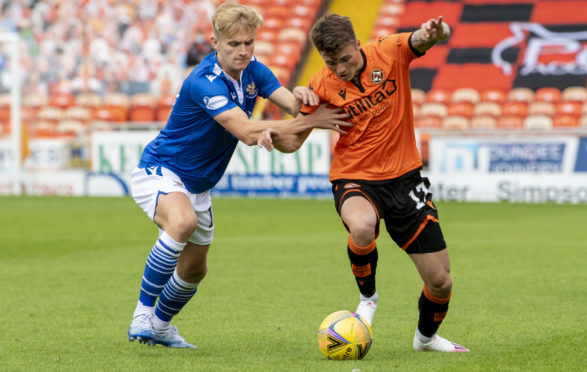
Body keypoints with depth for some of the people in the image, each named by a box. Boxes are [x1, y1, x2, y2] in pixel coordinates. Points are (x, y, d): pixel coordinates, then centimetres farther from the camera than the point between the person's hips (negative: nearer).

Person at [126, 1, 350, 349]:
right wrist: (310, 122, -40)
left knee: (194, 270, 16)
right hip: (159, 171, -8)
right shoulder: (204, 82, -30)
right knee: (183, 221, -39)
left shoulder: (253, 71, -4)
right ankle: (143, 313, -29)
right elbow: (248, 132, -38)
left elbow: (291, 103, -13)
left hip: (198, 185, 8)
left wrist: (302, 97, -38)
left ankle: (160, 325, 42)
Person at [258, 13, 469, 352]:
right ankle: (368, 296, -8)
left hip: (404, 176, 1)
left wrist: (436, 32, -44)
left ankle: (426, 336, 36)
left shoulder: (390, 53, -7)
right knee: (362, 227, -39)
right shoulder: (322, 86, -6)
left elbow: (431, 37, -19)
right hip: (355, 179, -1)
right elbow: (295, 140, 0)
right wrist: (276, 136, -23)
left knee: (441, 282, 2)